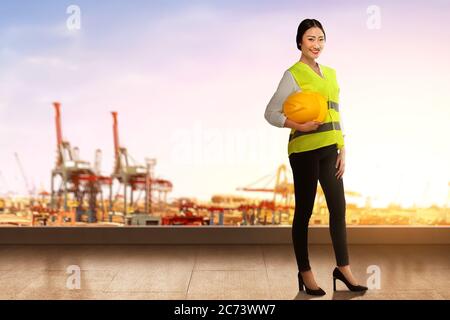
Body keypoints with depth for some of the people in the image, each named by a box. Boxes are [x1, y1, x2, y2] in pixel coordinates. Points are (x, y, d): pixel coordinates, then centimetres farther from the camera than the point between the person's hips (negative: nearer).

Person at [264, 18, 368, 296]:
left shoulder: (330, 73, 14)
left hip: (330, 150, 6)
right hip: (305, 151, -6)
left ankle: (343, 268, 21)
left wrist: (343, 151, 9)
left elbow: (337, 114, 15)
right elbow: (271, 113, -7)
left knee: (339, 207, 8)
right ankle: (305, 273, 16)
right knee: (304, 211, 3)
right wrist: (299, 126, -20)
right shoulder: (293, 74, -5)